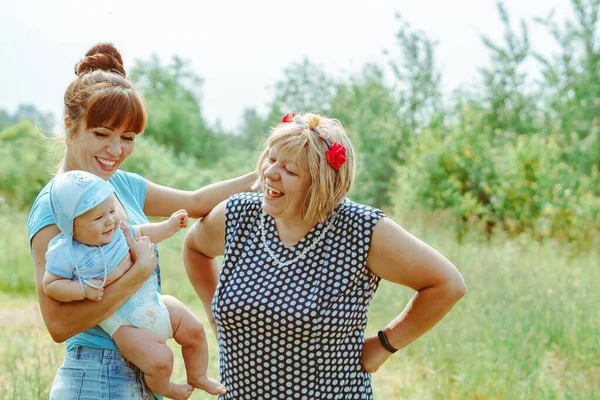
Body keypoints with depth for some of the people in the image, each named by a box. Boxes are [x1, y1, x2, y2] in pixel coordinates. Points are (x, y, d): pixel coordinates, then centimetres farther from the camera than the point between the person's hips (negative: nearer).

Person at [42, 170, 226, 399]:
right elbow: (50, 285, -15)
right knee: (159, 361, -19)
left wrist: (169, 226, 14)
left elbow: (140, 233, 17)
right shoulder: (66, 253, -19)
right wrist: (85, 289, -26)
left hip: (155, 304, 7)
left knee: (194, 330, 8)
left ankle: (197, 377, 34)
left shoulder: (117, 230, -3)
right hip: (125, 324, -6)